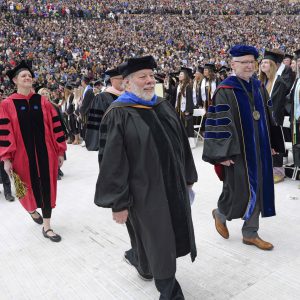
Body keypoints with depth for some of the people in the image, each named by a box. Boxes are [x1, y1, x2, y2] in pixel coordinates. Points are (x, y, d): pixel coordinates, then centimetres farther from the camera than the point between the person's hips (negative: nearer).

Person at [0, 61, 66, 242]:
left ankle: (47, 226, 15)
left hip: (45, 153, 1)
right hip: (23, 155, -1)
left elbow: (56, 127, 3)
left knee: (47, 186, 4)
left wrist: (60, 151, 0)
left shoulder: (43, 102, 2)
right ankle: (32, 209, 48)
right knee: (29, 186, 14)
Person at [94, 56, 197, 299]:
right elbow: (112, 162, -14)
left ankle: (140, 258, 48)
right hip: (145, 191, -6)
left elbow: (182, 144, 13)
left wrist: (187, 177, 14)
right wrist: (118, 203, -14)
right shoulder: (118, 115, -13)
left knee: (172, 236, 19)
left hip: (173, 185, 7)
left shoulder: (164, 106, 7)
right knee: (158, 243, 8)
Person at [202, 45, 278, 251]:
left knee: (256, 189, 10)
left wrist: (271, 143, 14)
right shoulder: (225, 91, -12)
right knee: (239, 191, 0)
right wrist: (224, 153, -19)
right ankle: (220, 214, 31)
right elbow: (219, 124, -15)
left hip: (259, 148, 7)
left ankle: (250, 233, 24)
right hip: (238, 150, -6)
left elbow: (267, 117, 15)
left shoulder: (259, 87, 8)